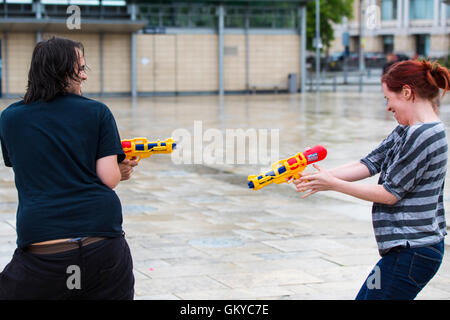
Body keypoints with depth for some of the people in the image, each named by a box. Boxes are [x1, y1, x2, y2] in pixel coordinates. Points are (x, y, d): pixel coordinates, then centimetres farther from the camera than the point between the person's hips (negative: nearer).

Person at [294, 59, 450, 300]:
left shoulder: (423, 135, -18)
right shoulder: (407, 131, 13)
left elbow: (390, 193, -17)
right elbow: (368, 164, 9)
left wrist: (333, 184, -11)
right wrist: (322, 177, -1)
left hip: (412, 252, -10)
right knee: (364, 297, 15)